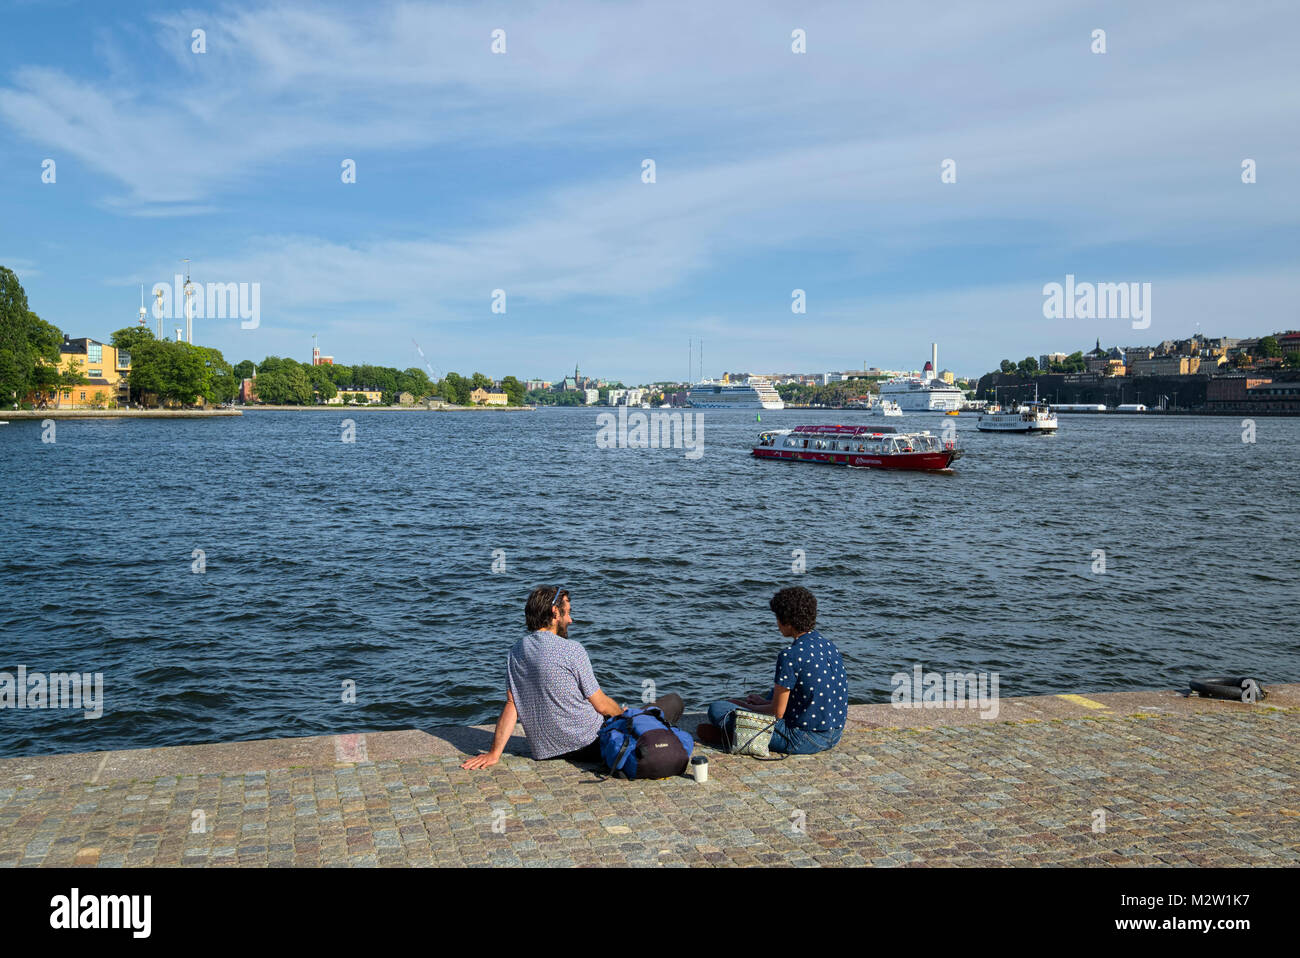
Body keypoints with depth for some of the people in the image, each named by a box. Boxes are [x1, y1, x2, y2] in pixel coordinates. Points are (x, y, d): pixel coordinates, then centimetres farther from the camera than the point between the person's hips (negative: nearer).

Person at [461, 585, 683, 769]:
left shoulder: (516, 652, 1)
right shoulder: (571, 650, -17)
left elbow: (511, 705, -2)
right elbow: (601, 704, -11)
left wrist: (494, 753, 1)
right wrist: (623, 713, 10)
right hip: (589, 745, -8)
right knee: (674, 701, 2)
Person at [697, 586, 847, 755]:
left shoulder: (791, 656, -20)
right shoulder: (830, 646, 6)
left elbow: (777, 712, -15)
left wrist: (746, 706, 4)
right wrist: (766, 702, 20)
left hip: (804, 740, -9)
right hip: (835, 736, 9)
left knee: (717, 709, -7)